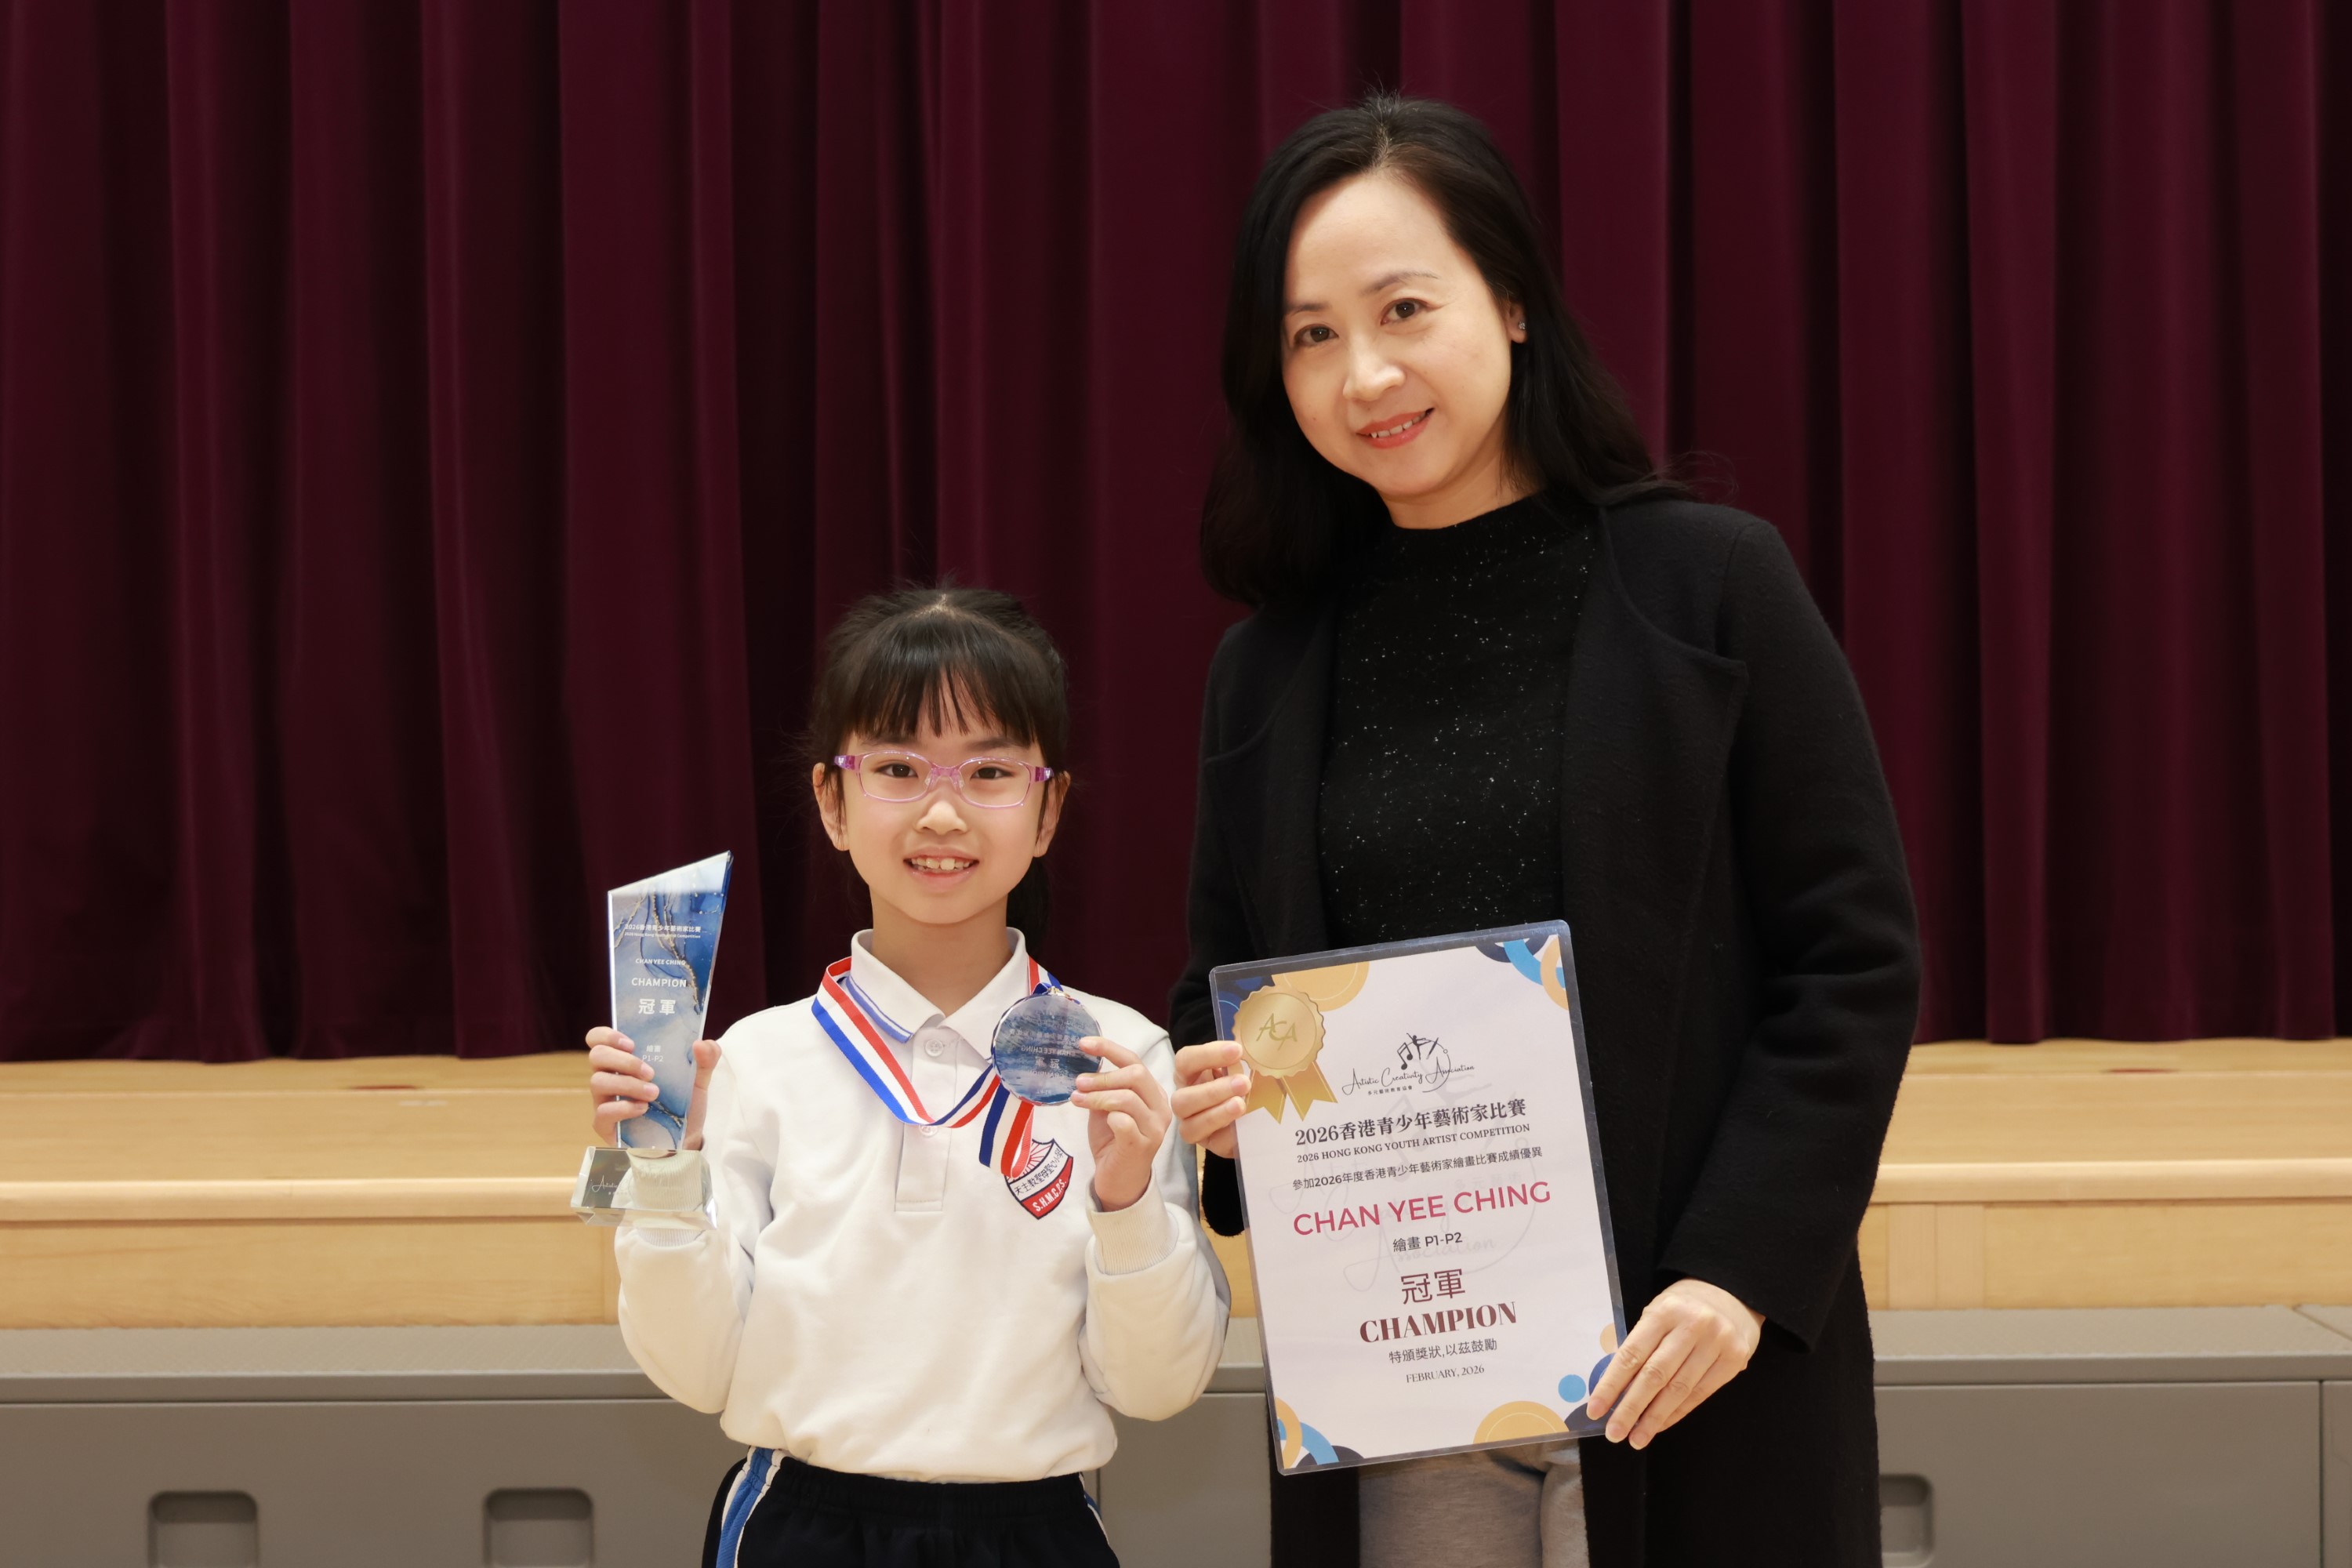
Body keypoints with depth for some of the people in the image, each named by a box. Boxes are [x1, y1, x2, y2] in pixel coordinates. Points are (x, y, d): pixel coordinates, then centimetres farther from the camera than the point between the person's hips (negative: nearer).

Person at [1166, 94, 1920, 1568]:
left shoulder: (1710, 585, -3)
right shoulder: (1271, 668, 8)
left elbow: (1857, 957, -5)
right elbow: (1219, 998, 16)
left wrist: (1742, 1270, -13)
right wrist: (1220, 1096, -7)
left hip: (1688, 1357, -3)